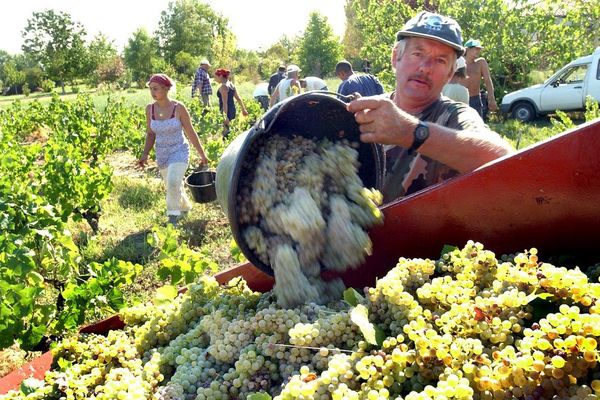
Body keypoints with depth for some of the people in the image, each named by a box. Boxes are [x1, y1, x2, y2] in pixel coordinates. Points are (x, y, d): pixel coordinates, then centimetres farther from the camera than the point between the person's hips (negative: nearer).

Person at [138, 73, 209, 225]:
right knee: (173, 189, 16)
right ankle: (185, 208, 44)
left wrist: (202, 155, -1)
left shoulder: (178, 108, -14)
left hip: (179, 151, -5)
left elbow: (191, 133, -6)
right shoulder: (150, 109, -3)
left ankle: (173, 218, -9)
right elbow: (151, 134, 9)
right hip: (162, 155, 5)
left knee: (173, 183, -26)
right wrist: (145, 154, -3)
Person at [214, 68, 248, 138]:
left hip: (226, 111, -9)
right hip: (232, 110, 9)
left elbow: (225, 102, -22)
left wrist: (225, 116, -26)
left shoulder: (223, 86, -14)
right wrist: (243, 109, 24)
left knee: (225, 131, -8)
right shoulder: (231, 84, 13)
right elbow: (238, 98, 17)